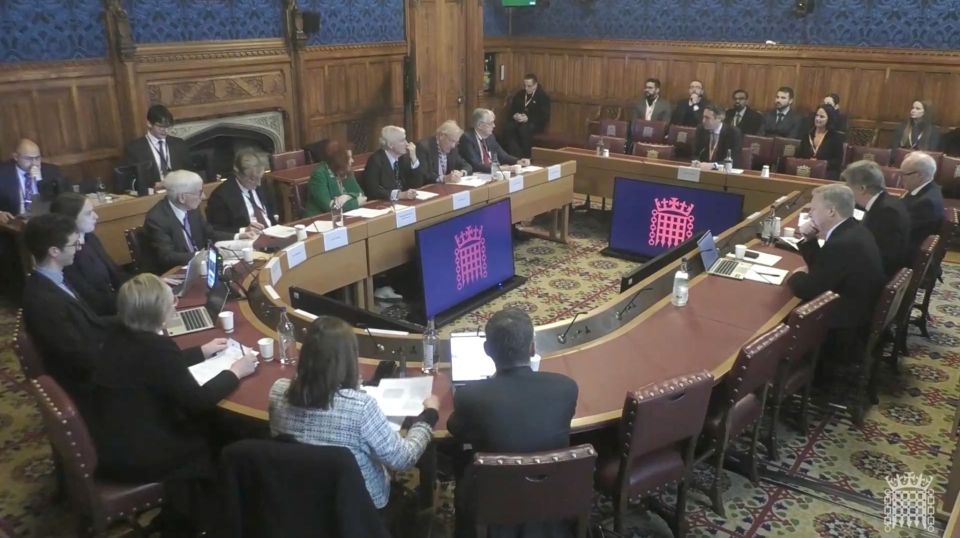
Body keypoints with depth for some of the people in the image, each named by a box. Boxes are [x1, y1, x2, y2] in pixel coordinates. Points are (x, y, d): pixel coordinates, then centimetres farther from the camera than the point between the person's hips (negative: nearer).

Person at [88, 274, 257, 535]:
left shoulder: (121, 337, 1)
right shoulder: (156, 346, -25)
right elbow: (197, 401, -20)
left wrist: (202, 352, 21)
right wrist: (235, 372, -8)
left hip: (106, 443, 8)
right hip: (130, 457, -7)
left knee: (194, 425, 17)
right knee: (207, 436, 12)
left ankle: (184, 511, 30)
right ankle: (190, 517, 32)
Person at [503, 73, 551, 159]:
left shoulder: (543, 96, 0)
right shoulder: (519, 94, 16)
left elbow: (545, 117, -10)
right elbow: (511, 109, 16)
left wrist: (528, 118, -21)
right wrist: (514, 115, -10)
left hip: (536, 124, -4)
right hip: (518, 121, 5)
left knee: (524, 129, -38)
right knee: (509, 127, -30)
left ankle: (526, 157, -28)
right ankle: (515, 156, -36)